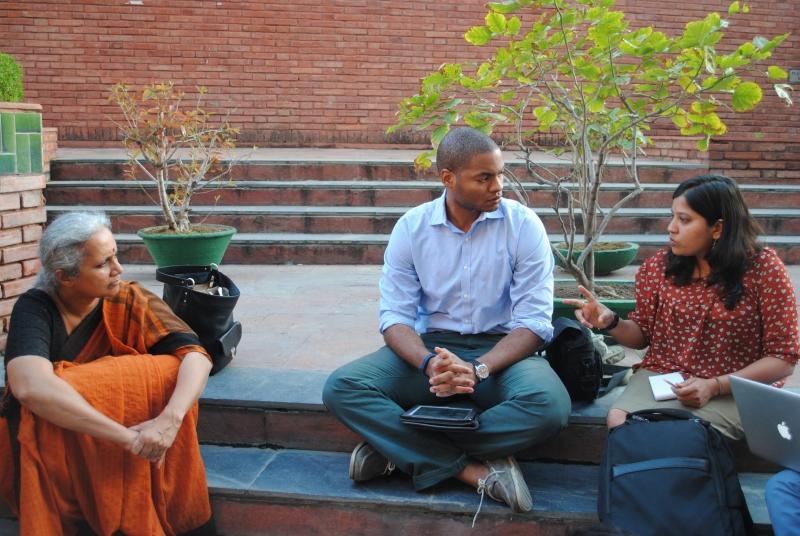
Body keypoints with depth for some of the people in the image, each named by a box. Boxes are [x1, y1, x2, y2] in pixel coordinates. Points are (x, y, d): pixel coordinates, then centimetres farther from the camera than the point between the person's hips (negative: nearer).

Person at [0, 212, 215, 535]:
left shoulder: (129, 301, -9)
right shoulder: (34, 309, -17)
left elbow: (196, 356, -20)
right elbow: (31, 387, -37)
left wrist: (169, 420, -39)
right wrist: (127, 436, -40)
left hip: (113, 443, 3)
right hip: (44, 442, -2)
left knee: (172, 373, -23)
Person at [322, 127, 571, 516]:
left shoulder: (523, 225, -8)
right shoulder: (411, 227, -3)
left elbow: (534, 321, -11)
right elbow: (395, 317, -5)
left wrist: (478, 369, -27)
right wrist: (429, 364, -26)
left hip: (502, 350, -1)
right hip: (432, 345, 2)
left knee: (549, 406, -34)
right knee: (341, 388, -22)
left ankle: (401, 450, -21)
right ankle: (474, 469, -24)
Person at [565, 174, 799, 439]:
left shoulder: (763, 269, -8)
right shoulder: (659, 266, 1)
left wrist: (714, 386, -17)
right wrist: (611, 322, -11)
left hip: (732, 391, -3)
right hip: (659, 376, 3)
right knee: (619, 421, -25)